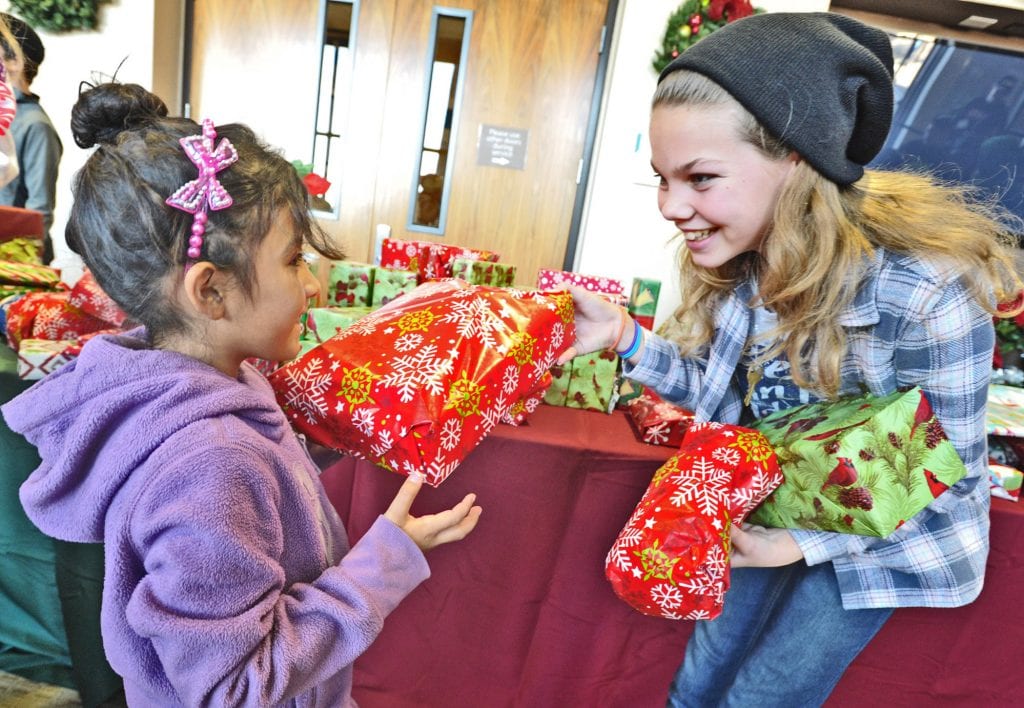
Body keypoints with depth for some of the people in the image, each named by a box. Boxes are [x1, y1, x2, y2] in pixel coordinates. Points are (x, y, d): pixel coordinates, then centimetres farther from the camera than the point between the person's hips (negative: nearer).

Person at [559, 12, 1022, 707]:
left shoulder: (927, 289, -32)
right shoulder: (736, 257, -14)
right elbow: (726, 395, -6)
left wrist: (807, 542, -28)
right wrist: (623, 335, -20)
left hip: (884, 538, -5)